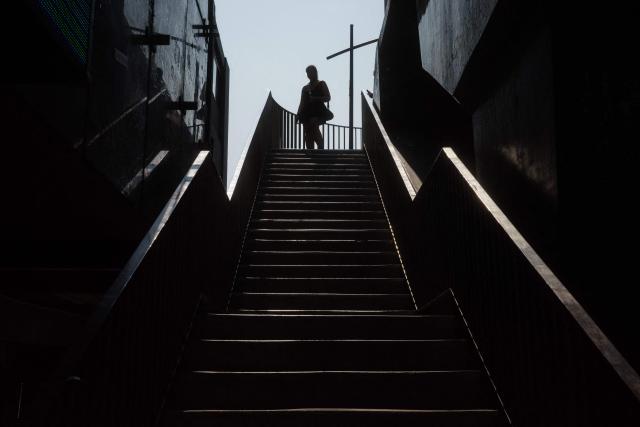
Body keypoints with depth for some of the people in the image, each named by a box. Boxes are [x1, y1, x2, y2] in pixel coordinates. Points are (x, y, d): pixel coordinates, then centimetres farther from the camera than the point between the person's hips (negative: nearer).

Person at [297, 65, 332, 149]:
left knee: (313, 123, -31)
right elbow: (302, 103, 19)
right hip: (307, 113, 4)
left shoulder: (321, 84, 10)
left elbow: (328, 98, 0)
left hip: (318, 112, -4)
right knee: (308, 135, -4)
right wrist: (298, 115, 5)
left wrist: (315, 98, -14)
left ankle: (321, 145, -24)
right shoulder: (305, 88, 20)